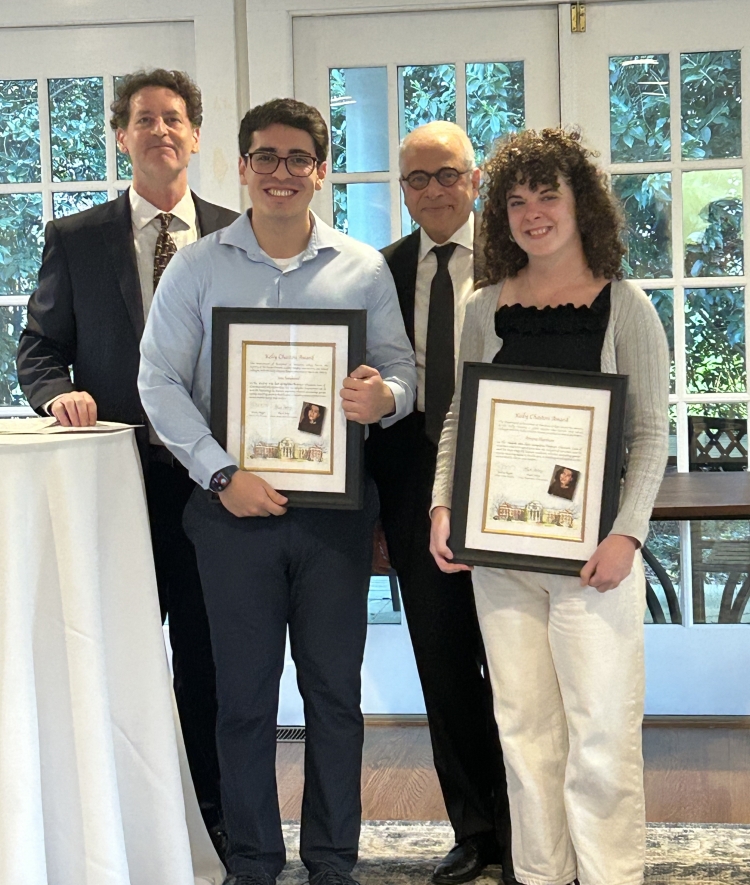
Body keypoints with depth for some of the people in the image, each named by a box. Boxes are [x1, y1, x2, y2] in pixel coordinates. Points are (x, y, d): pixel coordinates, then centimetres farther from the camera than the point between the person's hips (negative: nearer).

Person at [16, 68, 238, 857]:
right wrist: (59, 392, -15)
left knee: (208, 663, 8)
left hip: (212, 472, 0)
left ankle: (213, 820, 22)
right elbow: (39, 345, 7)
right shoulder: (74, 239, 5)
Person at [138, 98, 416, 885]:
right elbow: (160, 381, -1)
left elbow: (401, 370, 7)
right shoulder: (198, 267, 2)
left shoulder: (363, 268, 5)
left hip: (335, 503, 1)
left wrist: (383, 397, -18)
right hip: (234, 504, -1)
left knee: (335, 688, 7)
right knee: (244, 693, 6)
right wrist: (221, 474, -12)